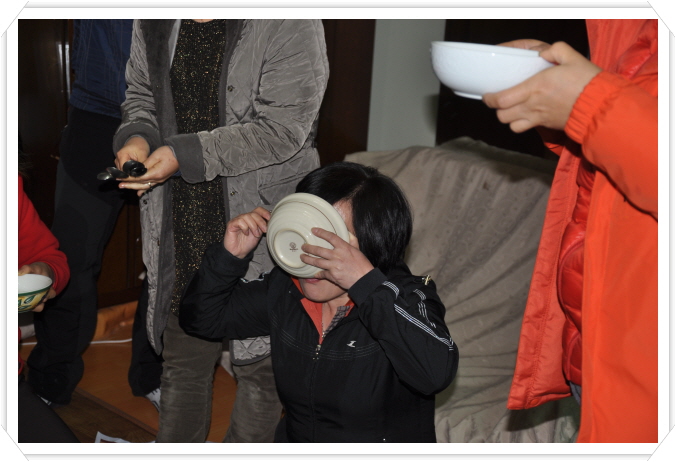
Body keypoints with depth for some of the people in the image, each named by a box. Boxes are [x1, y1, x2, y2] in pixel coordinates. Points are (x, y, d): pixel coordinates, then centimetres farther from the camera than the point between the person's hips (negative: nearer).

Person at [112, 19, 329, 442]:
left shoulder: (290, 23, -16)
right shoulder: (153, 21, 5)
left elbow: (281, 129, -20)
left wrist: (184, 154, -25)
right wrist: (137, 136, -6)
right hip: (181, 228, 6)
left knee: (261, 364, 9)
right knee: (183, 360, 19)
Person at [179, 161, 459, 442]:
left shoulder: (405, 298, -17)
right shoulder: (284, 288, -2)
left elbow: (437, 373, -36)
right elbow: (200, 319, 6)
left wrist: (366, 282, -37)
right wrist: (230, 256, -10)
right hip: (293, 439, 3)